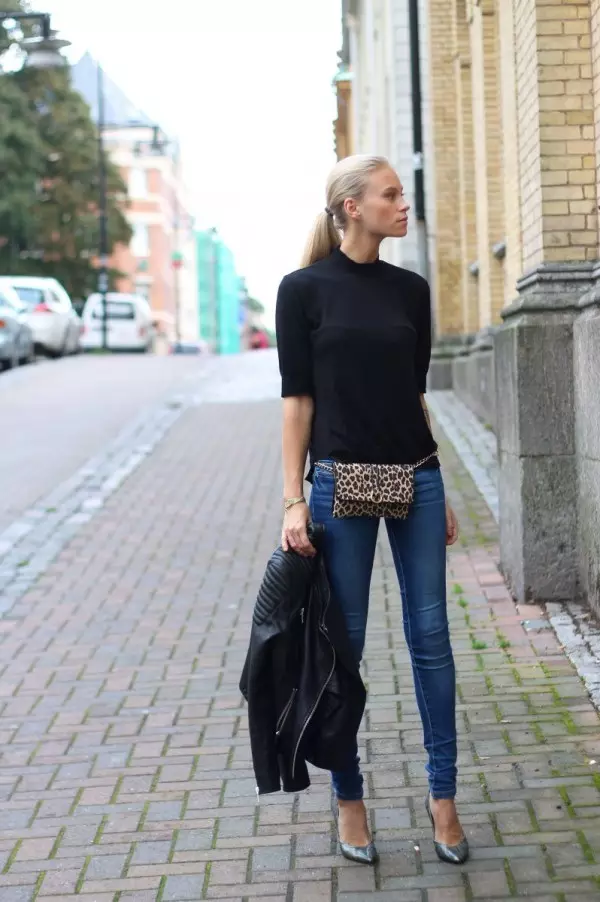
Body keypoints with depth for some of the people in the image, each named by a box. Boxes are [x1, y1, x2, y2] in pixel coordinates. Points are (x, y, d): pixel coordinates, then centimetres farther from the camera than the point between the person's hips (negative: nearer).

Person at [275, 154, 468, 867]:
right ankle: (349, 798, 18)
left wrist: (440, 491, 13)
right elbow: (297, 398, -4)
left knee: (430, 636, 5)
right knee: (344, 643, 4)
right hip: (341, 483, -3)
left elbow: (416, 393, 13)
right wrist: (294, 500, -9)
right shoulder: (305, 288, -3)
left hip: (416, 479, 4)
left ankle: (442, 794, 16)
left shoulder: (410, 289, 8)